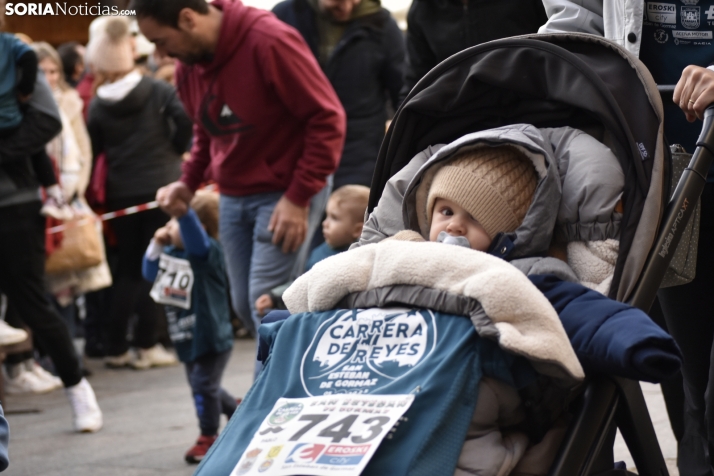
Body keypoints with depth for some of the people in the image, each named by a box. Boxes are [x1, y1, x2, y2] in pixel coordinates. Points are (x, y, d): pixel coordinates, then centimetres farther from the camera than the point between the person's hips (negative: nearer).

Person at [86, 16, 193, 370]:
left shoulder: (96, 105, 0)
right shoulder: (156, 90, -3)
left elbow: (92, 151, 1)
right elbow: (185, 120, -14)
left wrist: (97, 192, 12)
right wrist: (175, 150, 3)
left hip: (121, 195, 2)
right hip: (161, 187, -2)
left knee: (129, 267, 12)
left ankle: (116, 348, 11)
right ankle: (145, 346, 2)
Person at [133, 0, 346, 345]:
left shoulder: (269, 42, -21)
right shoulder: (187, 65, 1)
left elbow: (327, 118, -18)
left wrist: (299, 197, -19)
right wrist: (188, 182, 4)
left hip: (286, 193, -7)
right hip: (232, 196, 8)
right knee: (244, 305, 8)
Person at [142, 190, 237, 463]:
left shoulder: (206, 252, -21)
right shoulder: (172, 253, 3)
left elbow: (193, 234, -43)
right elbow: (151, 274, 14)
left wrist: (181, 210, -58)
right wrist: (156, 246, 0)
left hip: (211, 338, -9)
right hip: (188, 338, 9)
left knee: (203, 385, -1)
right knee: (203, 386, 20)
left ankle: (208, 436, 16)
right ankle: (237, 411, 42)